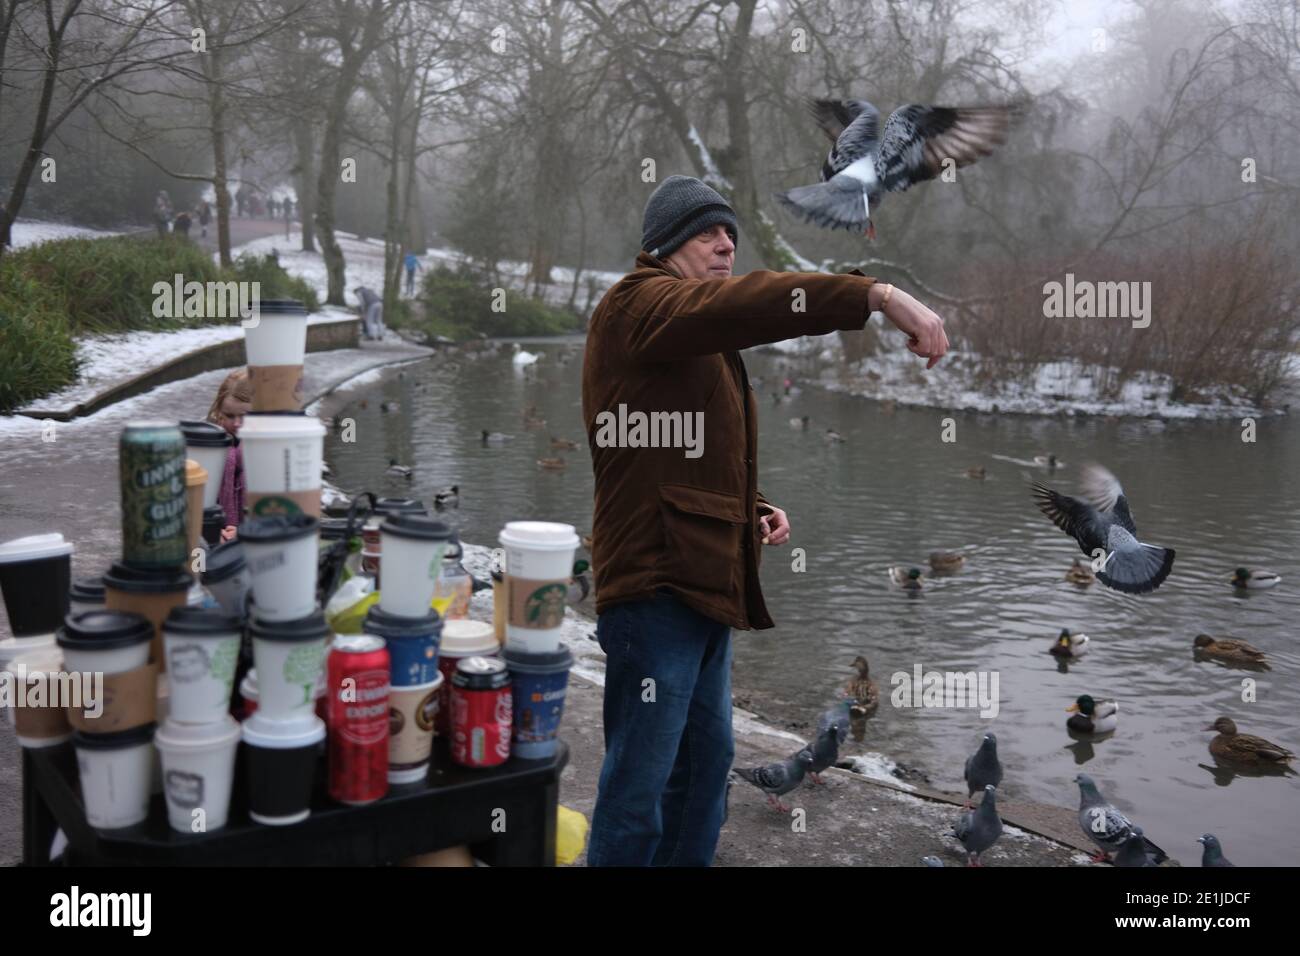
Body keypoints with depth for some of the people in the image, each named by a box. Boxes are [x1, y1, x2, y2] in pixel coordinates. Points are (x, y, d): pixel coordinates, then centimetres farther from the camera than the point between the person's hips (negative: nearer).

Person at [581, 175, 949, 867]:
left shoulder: (706, 344, 23)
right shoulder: (637, 305, -8)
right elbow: (743, 302, -28)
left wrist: (752, 511, 11)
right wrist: (880, 295, -37)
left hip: (706, 581, 10)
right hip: (657, 581, -10)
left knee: (706, 761, 18)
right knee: (639, 783, -6)